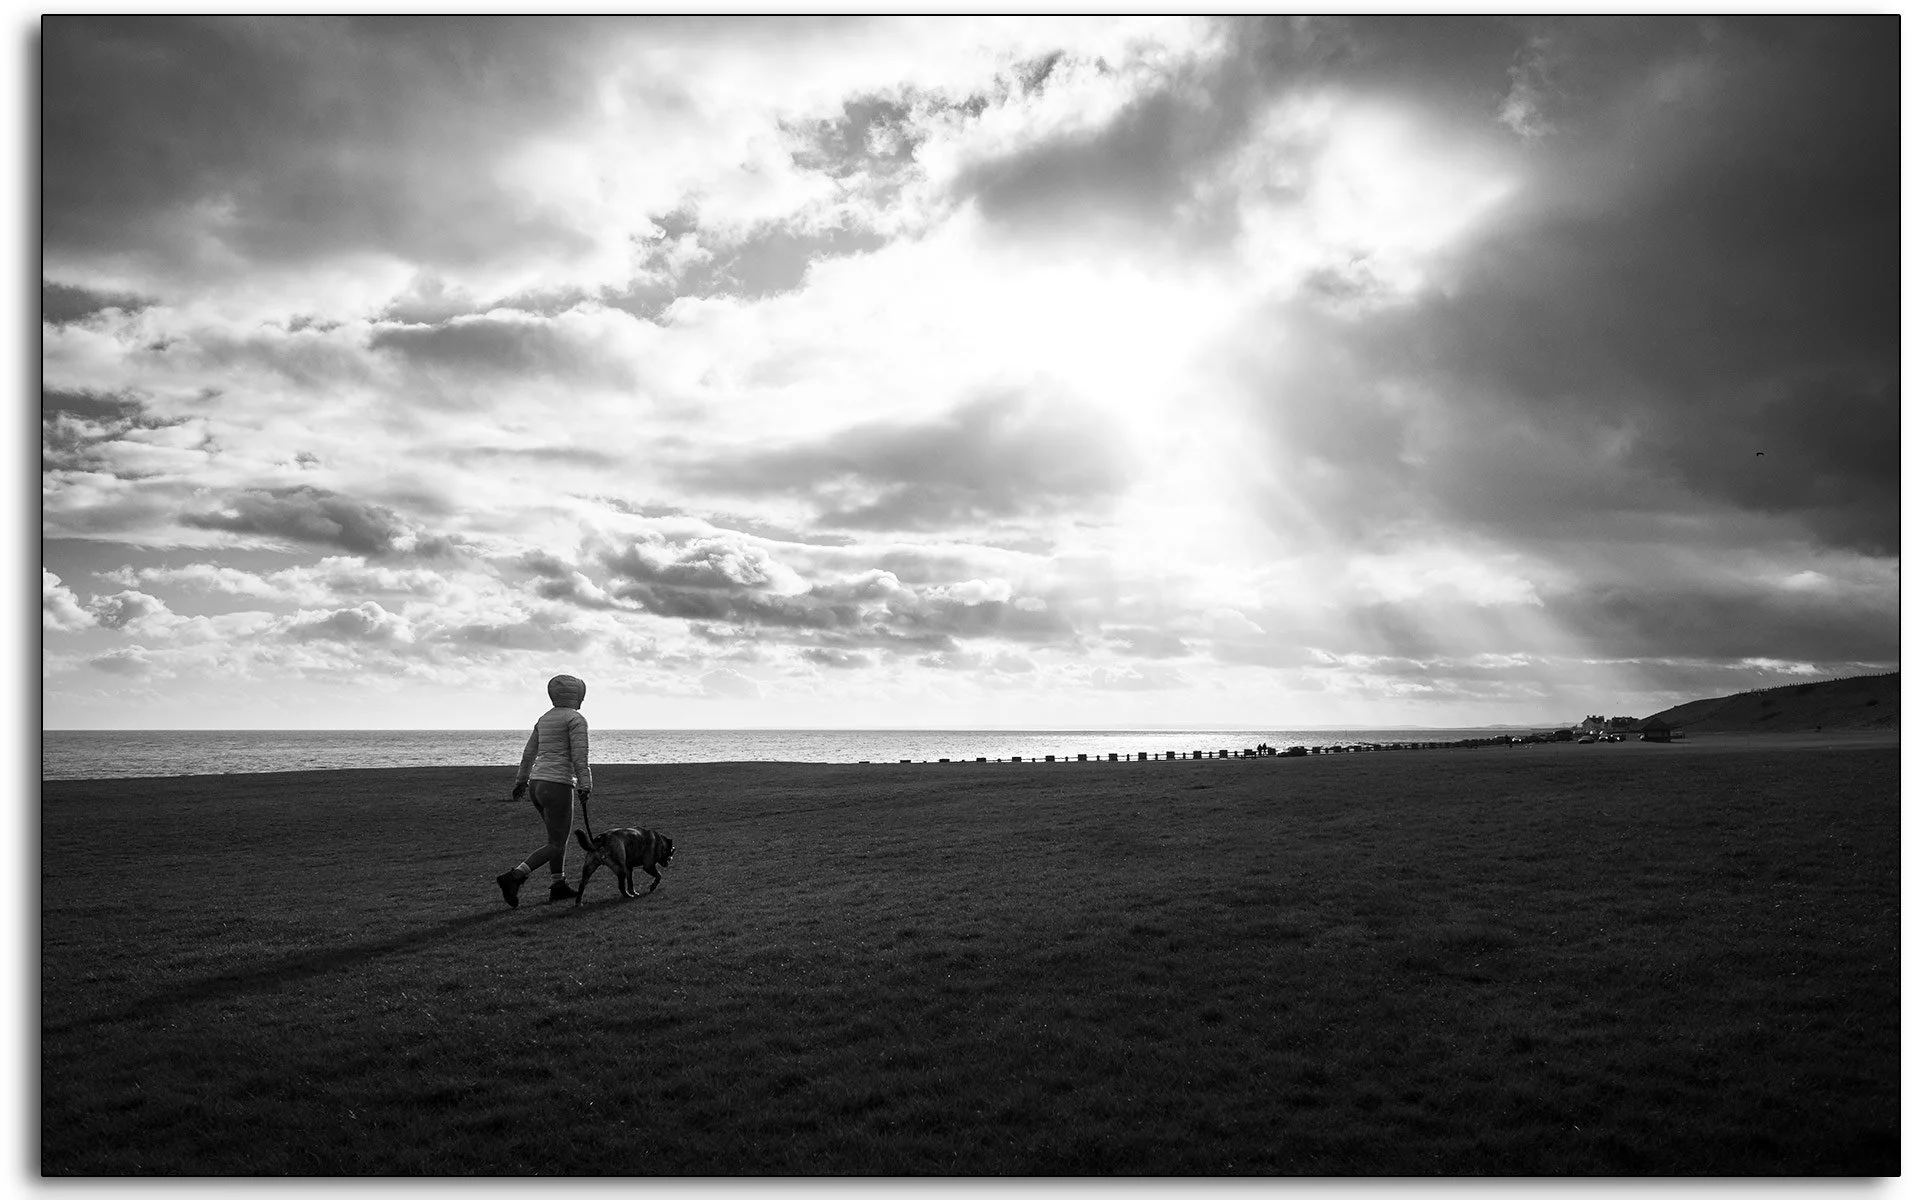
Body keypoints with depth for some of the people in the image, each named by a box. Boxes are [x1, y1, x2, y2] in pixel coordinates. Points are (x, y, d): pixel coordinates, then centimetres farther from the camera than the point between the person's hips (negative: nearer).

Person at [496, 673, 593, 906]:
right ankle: (513, 878, -17)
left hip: (537, 784, 9)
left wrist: (521, 781, 33)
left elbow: (530, 752, 23)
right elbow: (579, 756, -19)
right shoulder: (576, 719, -9)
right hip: (558, 787, -9)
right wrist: (585, 786, -22)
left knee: (561, 834, 23)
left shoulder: (544, 719, 15)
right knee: (556, 846, -3)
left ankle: (558, 886, 25)